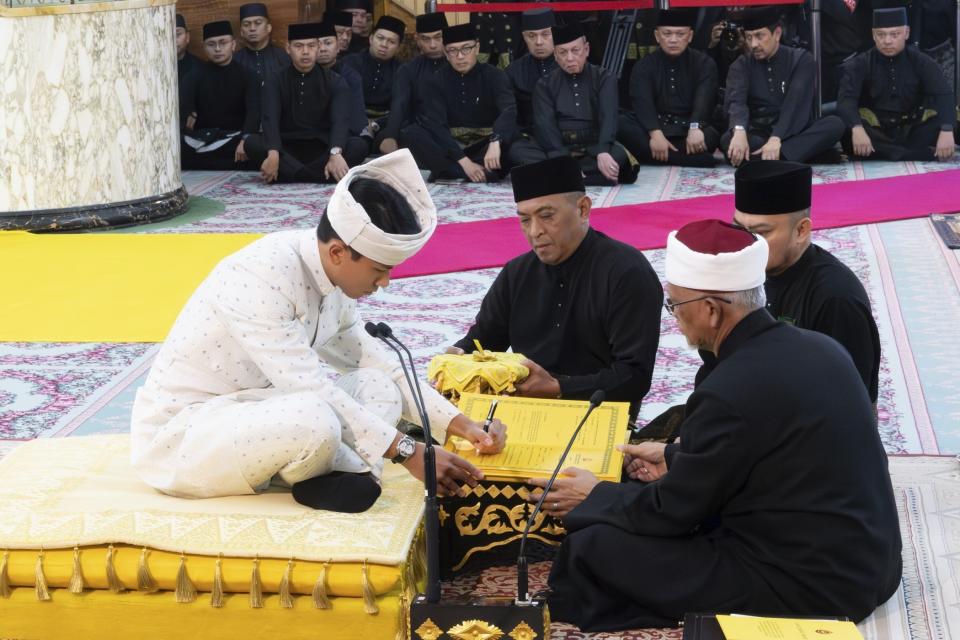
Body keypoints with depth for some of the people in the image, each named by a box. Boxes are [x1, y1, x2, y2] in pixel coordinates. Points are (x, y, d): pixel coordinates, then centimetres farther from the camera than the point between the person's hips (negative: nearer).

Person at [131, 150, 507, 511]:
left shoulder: (332, 281, 1)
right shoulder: (262, 277, -26)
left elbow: (384, 368, 10)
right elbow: (308, 388, -29)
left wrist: (459, 424, 0)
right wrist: (405, 451, -26)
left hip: (249, 416, 9)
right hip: (178, 434, -9)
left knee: (378, 388, -1)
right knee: (314, 420, -35)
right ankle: (350, 473, -6)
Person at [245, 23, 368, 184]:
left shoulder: (335, 83, 2)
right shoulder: (275, 82, 3)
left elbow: (340, 121, -16)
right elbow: (270, 120, -14)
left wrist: (335, 154, -38)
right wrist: (273, 154, -35)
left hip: (322, 150, 0)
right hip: (287, 151, 0)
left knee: (358, 146, -28)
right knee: (252, 143, -28)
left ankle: (289, 175, -32)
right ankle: (322, 176, -37)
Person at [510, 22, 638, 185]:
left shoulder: (604, 79, 6)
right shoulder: (545, 85, 9)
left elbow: (608, 117, -10)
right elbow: (545, 125, -6)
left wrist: (602, 153, -31)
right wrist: (561, 158, -26)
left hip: (593, 149, -1)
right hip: (558, 149, 1)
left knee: (618, 154, -33)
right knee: (518, 149, -25)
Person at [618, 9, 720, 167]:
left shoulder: (704, 64, 5)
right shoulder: (644, 66, 6)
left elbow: (704, 100, -13)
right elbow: (643, 102, -11)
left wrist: (695, 128, -34)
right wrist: (655, 134, -31)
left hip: (689, 129, -1)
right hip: (655, 127, 2)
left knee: (711, 135, -34)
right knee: (620, 124, -29)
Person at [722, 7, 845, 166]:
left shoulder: (801, 59, 1)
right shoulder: (742, 65, 5)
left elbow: (796, 102, -15)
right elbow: (736, 101, -15)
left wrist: (776, 138, -32)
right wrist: (739, 132, -38)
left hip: (796, 134, 0)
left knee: (835, 124, -28)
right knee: (728, 140, -32)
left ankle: (778, 157, -40)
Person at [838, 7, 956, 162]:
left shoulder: (921, 62, 2)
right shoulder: (859, 65, -1)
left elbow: (944, 95, -12)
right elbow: (846, 99, -16)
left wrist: (946, 131, -33)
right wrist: (857, 129, -39)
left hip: (912, 131, 1)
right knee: (845, 128, -35)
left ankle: (882, 153, -34)